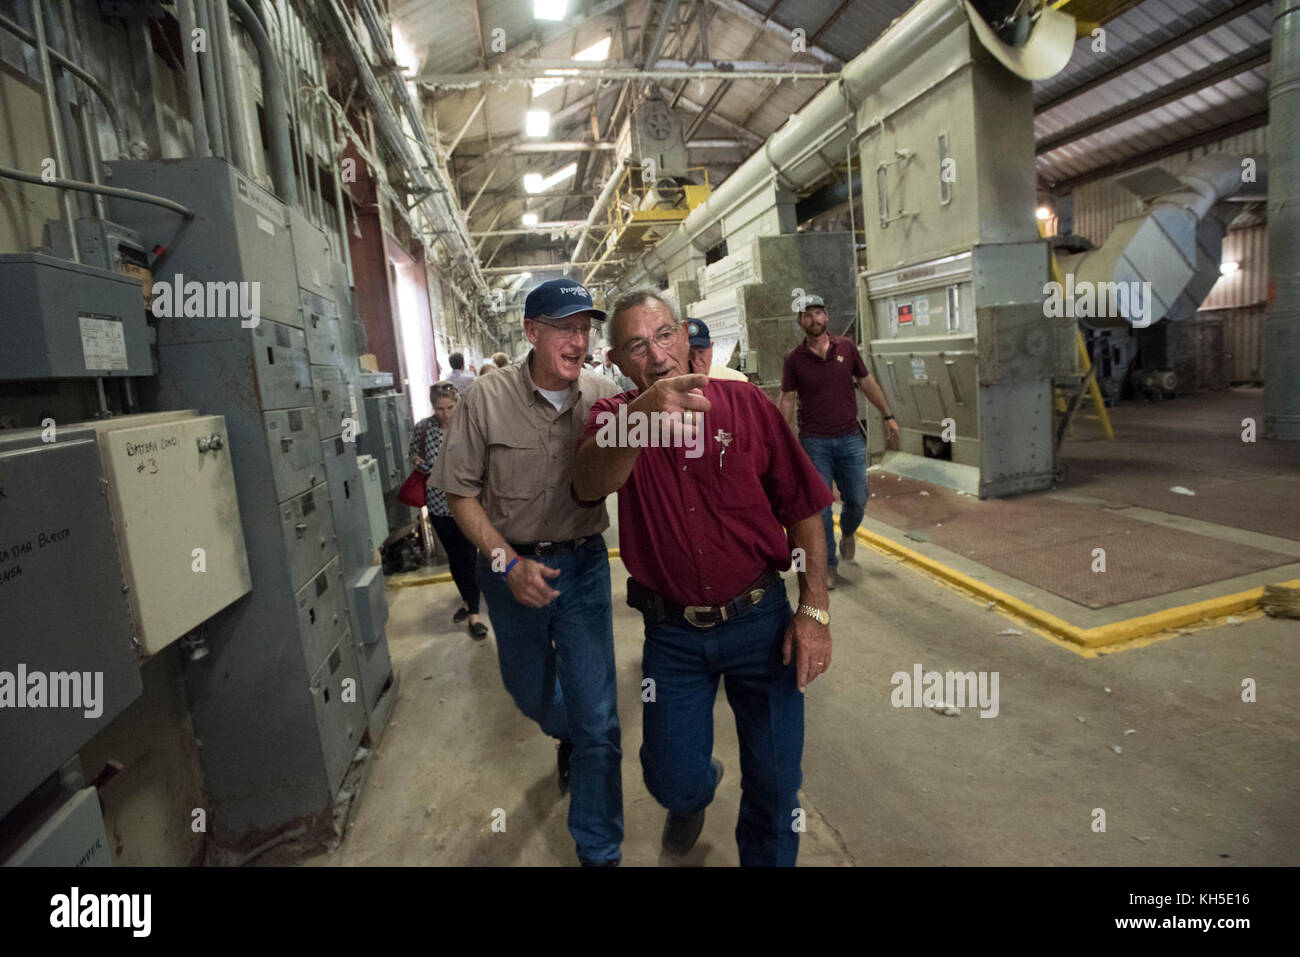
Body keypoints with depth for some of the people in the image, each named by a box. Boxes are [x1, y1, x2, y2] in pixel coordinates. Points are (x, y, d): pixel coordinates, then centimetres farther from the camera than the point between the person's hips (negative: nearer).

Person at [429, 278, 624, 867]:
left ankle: (599, 852, 22)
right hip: (510, 564, 1)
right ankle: (569, 737, 60)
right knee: (530, 691, 23)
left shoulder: (604, 396, -9)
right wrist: (507, 562, -17)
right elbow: (460, 492, -7)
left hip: (582, 563, 0)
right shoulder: (489, 398, -12)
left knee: (597, 717, 1)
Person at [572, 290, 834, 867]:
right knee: (672, 779, 13)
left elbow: (803, 510, -3)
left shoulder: (745, 403, -6)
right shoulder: (612, 416, -5)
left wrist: (814, 610, -7)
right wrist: (642, 414, -46)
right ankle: (696, 791, 49)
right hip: (672, 632, 1)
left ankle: (766, 858, 43)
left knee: (775, 787, 12)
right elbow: (589, 485, -28)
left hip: (759, 622, 0)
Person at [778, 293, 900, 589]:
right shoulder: (794, 359, -1)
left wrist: (888, 415, 11)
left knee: (857, 500, 7)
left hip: (850, 439, 2)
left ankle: (848, 533, 41)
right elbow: (787, 400, 1)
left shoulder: (846, 347, 4)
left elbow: (867, 383, 12)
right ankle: (828, 566, 14)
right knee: (820, 507, 1)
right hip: (814, 443, -2)